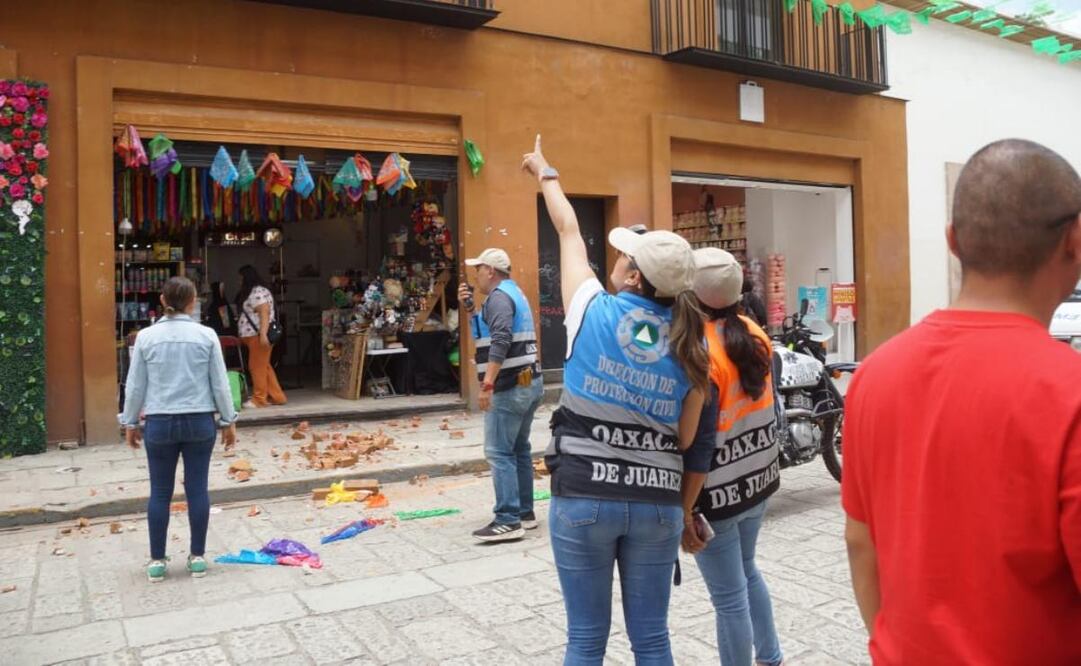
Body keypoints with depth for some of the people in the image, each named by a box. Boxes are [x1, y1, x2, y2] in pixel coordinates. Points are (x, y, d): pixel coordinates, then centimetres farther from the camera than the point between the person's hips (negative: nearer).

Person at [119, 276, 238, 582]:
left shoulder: (146, 337, -1)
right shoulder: (206, 335, -3)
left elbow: (135, 385, 3)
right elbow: (219, 383, 0)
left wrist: (130, 422, 15)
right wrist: (228, 421, 9)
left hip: (159, 423, 1)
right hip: (199, 421, 0)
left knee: (160, 492, 9)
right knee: (197, 489, 6)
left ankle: (157, 561, 16)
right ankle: (197, 557, 14)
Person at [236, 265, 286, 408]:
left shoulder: (258, 292, -13)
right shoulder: (252, 292, 19)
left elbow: (264, 314, -22)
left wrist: (263, 335, -29)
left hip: (258, 336, -10)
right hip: (254, 336, 10)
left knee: (257, 366, -5)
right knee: (264, 366, 11)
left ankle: (259, 399, 1)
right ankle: (276, 396, 15)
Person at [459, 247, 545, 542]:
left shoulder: (499, 296, -12)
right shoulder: (514, 293, 21)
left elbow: (500, 341, -26)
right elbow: (487, 332, 26)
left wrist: (487, 382, -29)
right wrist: (470, 308, 16)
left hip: (509, 387, -10)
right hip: (528, 383, 10)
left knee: (499, 453, -8)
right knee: (519, 450, 14)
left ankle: (508, 520, -9)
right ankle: (525, 512, 19)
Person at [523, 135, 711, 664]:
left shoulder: (593, 312, -7)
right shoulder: (690, 346, 0)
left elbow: (569, 232, 10)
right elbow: (685, 439, 2)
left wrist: (545, 175, 25)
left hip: (583, 498, -2)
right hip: (656, 503, 2)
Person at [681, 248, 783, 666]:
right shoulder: (754, 334, -1)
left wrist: (683, 512, -16)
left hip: (718, 492, -8)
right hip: (758, 477, 9)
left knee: (729, 598, 6)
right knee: (746, 571, 28)